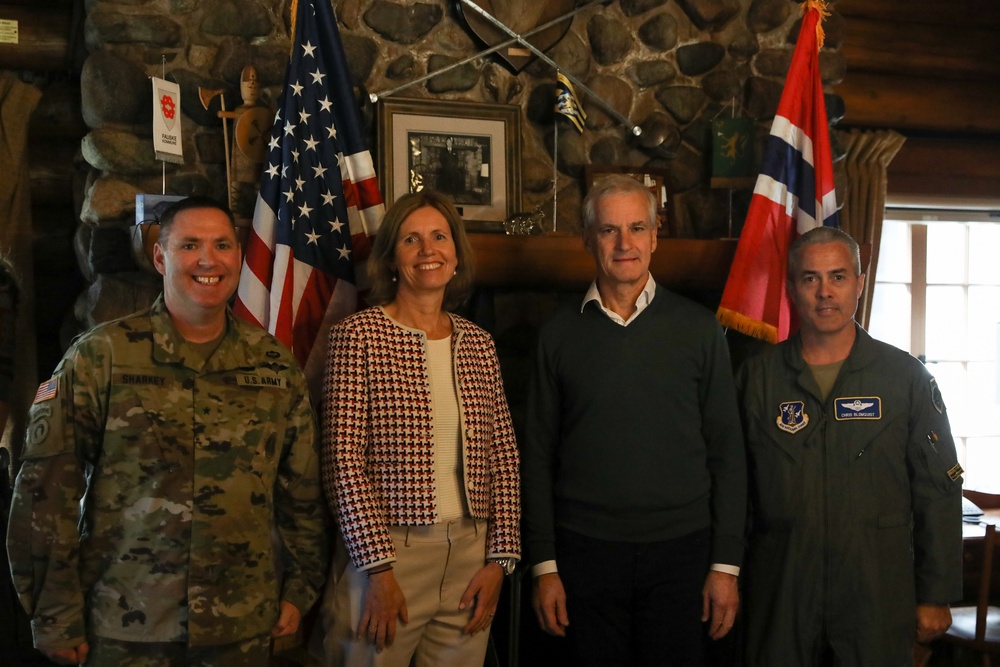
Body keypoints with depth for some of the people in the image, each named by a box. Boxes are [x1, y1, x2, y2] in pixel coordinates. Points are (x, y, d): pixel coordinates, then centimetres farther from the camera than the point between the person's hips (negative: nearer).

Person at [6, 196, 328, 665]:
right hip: (124, 628, -2)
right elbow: (46, 489, -7)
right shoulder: (100, 356, -6)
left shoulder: (274, 366, 4)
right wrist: (55, 615, -8)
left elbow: (302, 489, 10)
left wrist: (300, 588, 8)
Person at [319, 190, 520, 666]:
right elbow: (343, 463, -10)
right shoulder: (358, 336, -6)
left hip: (470, 559, 4)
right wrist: (378, 568, -13)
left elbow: (503, 458, 9)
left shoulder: (478, 344, 8)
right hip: (387, 556, -4)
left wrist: (500, 558, 2)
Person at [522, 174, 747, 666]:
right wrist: (544, 565, 0)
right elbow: (539, 456, 4)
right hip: (585, 552, 0)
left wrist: (727, 563, -2)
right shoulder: (560, 333, 4)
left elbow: (726, 453, 2)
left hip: (680, 551, 0)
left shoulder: (698, 328, 2)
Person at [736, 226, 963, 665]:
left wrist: (936, 596, 0)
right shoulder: (757, 377, 3)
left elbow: (938, 491, 2)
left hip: (877, 594, 0)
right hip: (780, 592, 1)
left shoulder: (906, 377, 0)